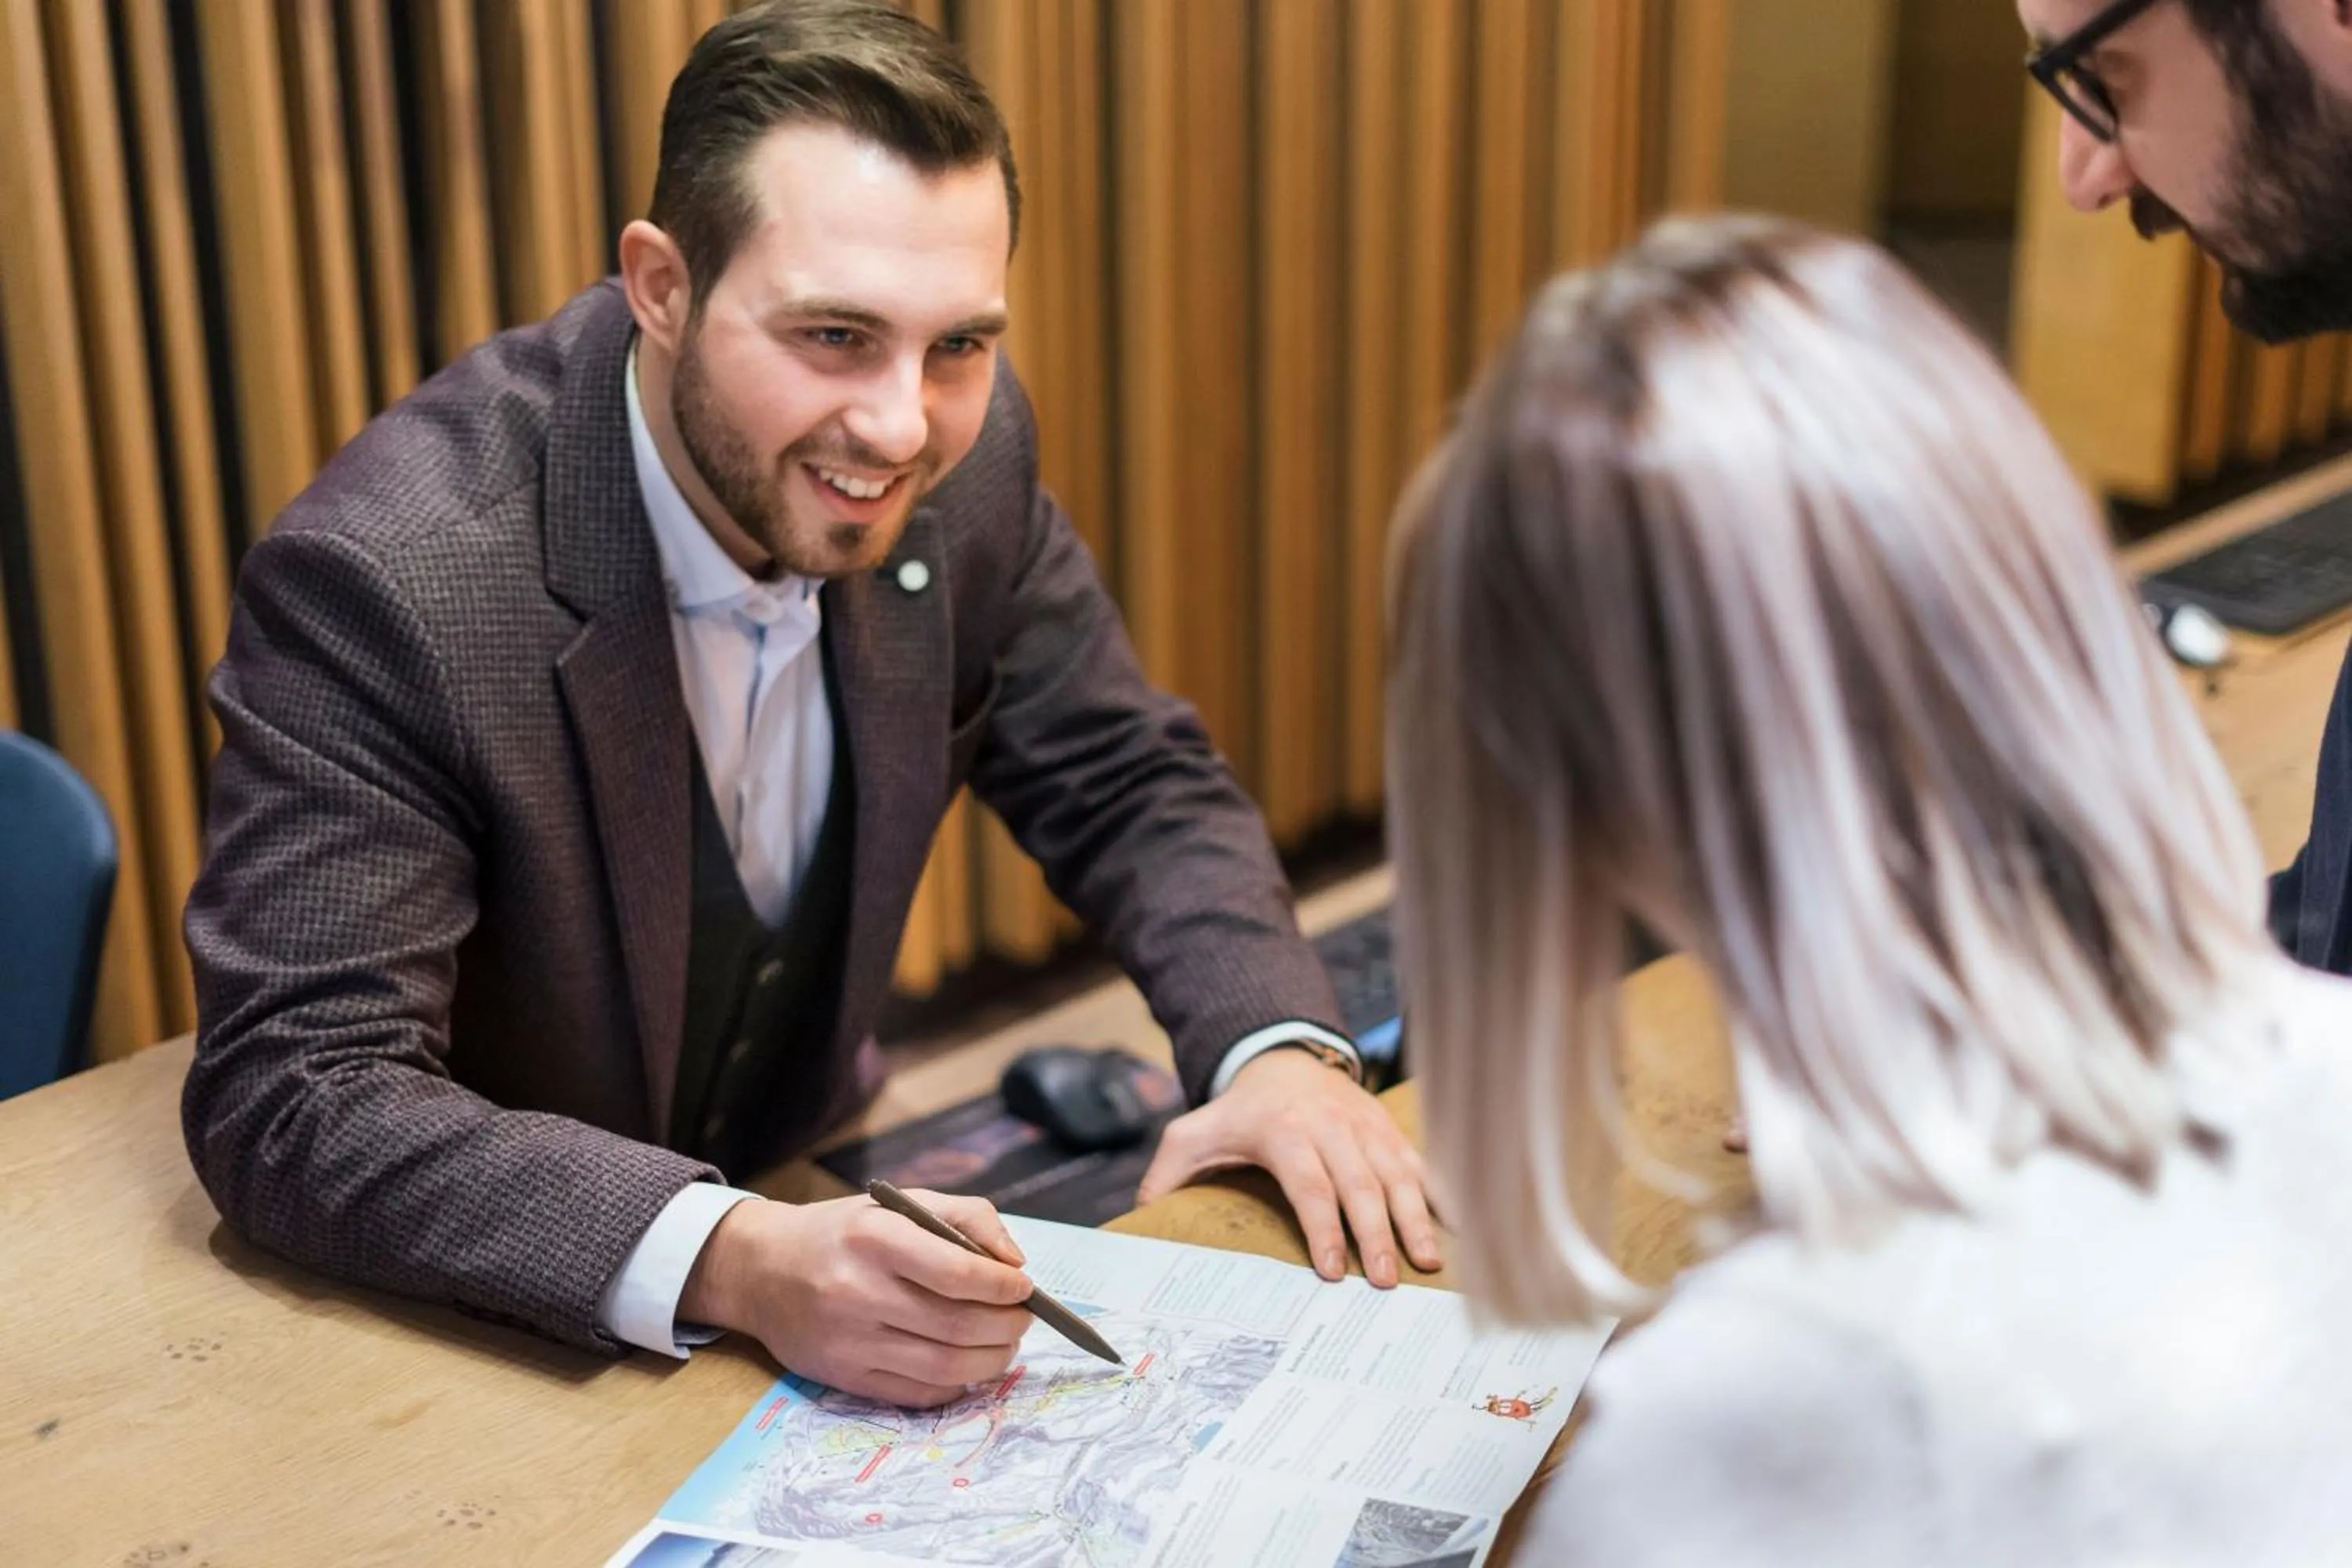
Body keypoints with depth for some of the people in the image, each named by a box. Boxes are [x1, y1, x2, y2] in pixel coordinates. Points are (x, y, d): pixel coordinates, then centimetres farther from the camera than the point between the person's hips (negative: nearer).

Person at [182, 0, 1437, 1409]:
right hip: (475, 1339, -3)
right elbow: (295, 1100, -29)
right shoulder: (383, 576, -27)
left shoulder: (962, 456, -11)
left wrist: (1281, 1046, -17)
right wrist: (734, 1262, -43)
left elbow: (1129, 785, 1)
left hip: (805, 1182, 4)